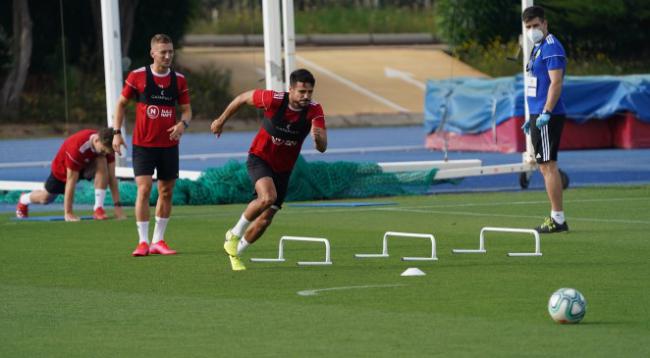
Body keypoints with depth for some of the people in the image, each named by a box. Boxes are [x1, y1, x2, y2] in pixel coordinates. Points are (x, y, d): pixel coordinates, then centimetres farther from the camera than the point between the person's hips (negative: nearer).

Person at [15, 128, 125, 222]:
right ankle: (24, 200, 51)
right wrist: (68, 213, -36)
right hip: (62, 167, -3)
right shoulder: (77, 147, -44)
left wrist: (117, 206, -28)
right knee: (46, 198, 15)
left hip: (86, 165, 3)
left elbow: (111, 176, -23)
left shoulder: (106, 146, -29)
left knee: (102, 162, -30)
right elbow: (71, 181, -40)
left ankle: (98, 208, -28)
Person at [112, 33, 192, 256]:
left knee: (166, 192, 7)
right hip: (143, 144, -3)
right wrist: (117, 132, -2)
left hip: (169, 145, 3)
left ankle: (158, 240, 18)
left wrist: (183, 123, -15)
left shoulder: (178, 79, 3)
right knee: (143, 189, -12)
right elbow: (122, 103, 6)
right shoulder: (137, 76, -4)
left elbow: (186, 109, 8)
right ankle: (143, 242, -9)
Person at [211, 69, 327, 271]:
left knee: (264, 220, 6)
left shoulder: (314, 111, -17)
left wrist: (318, 138, -49)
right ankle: (235, 235, -10)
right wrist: (222, 120, 5)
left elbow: (322, 148, -26)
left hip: (283, 169, 4)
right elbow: (243, 98, -4)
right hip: (259, 160, -4)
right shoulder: (274, 100, -22)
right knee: (268, 197, -32)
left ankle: (234, 252, 31)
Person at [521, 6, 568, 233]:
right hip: (539, 115, 10)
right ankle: (556, 218, 13)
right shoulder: (538, 48, 19)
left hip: (548, 117, -10)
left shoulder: (551, 48, -12)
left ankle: (558, 219, -9)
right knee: (545, 167, 11)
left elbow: (556, 82, -20)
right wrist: (532, 117, 25)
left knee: (548, 165, -10)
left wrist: (546, 113, -26)